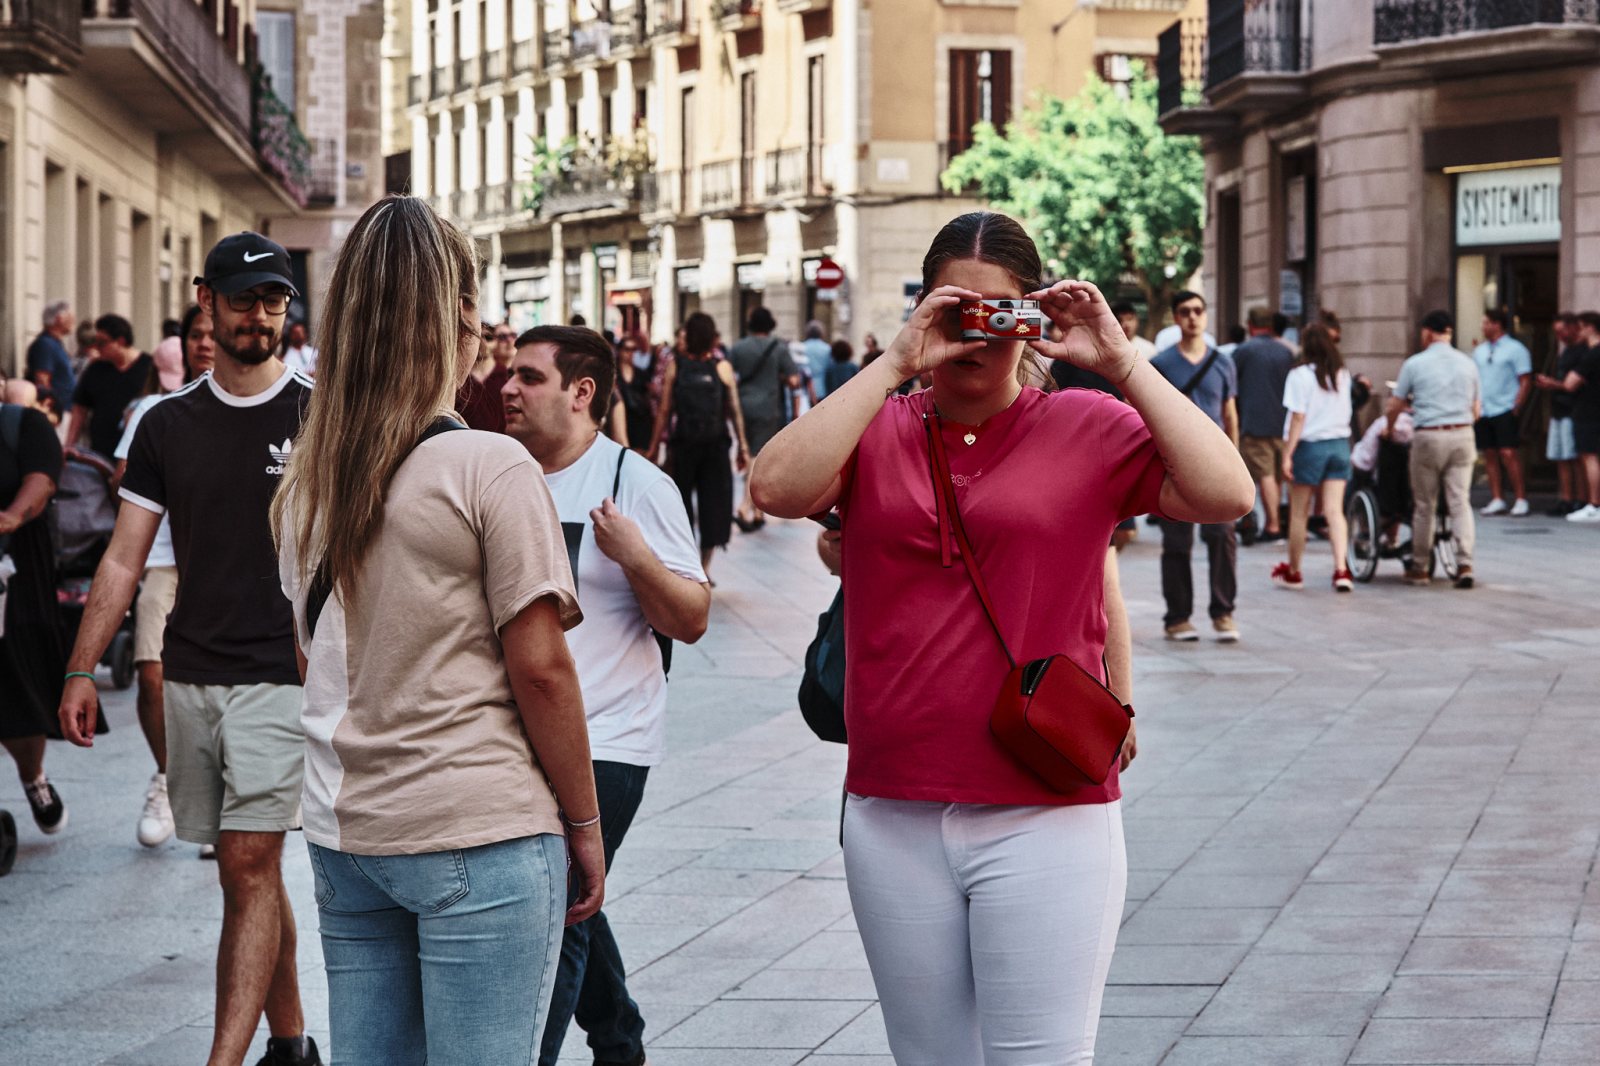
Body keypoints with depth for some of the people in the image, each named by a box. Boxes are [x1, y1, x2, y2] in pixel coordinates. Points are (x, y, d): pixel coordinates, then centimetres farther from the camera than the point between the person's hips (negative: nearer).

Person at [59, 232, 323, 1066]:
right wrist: (83, 670, 3)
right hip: (191, 676, 4)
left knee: (249, 866, -12)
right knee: (248, 870, 11)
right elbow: (126, 557, 9)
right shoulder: (169, 425, 9)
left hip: (282, 677, -4)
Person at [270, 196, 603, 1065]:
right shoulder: (489, 467, -11)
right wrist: (584, 822, -2)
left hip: (342, 831, 6)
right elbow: (539, 667, -11)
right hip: (478, 832, -6)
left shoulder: (305, 480, 9)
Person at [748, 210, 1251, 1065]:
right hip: (893, 817, 3)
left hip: (1045, 818, -3)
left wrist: (1121, 364, -12)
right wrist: (894, 364, -14)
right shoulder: (876, 430, 6)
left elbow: (1227, 495, -11)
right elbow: (777, 488, -14)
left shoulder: (1088, 429, 2)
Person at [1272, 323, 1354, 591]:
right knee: (1335, 511, 0)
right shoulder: (1343, 375, 6)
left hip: (1310, 445, -4)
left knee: (1299, 513, 8)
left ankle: (1293, 572, 18)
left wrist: (1287, 455, -12)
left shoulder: (1300, 375, -11)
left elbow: (1298, 418, -14)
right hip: (1340, 445, 4)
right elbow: (1345, 413, 13)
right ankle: (1341, 569, -14)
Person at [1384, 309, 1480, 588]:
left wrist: (1389, 430, 21)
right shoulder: (1467, 363, 9)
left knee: (1424, 505, 6)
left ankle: (1419, 568, 14)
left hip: (1428, 437, -3)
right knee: (1460, 502, 2)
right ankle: (1465, 564, -8)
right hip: (1462, 435, 3)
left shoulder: (1415, 364, -3)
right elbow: (1476, 410, 16)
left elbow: (1394, 406, 1)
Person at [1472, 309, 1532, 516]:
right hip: (1482, 412, 6)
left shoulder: (1515, 349, -2)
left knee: (1508, 454, -11)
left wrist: (1516, 408, -13)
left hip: (1505, 411, -6)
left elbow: (1526, 382, -5)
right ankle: (1497, 500, 11)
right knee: (1489, 455, 5)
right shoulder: (1479, 351, 17)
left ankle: (1520, 499, -6)